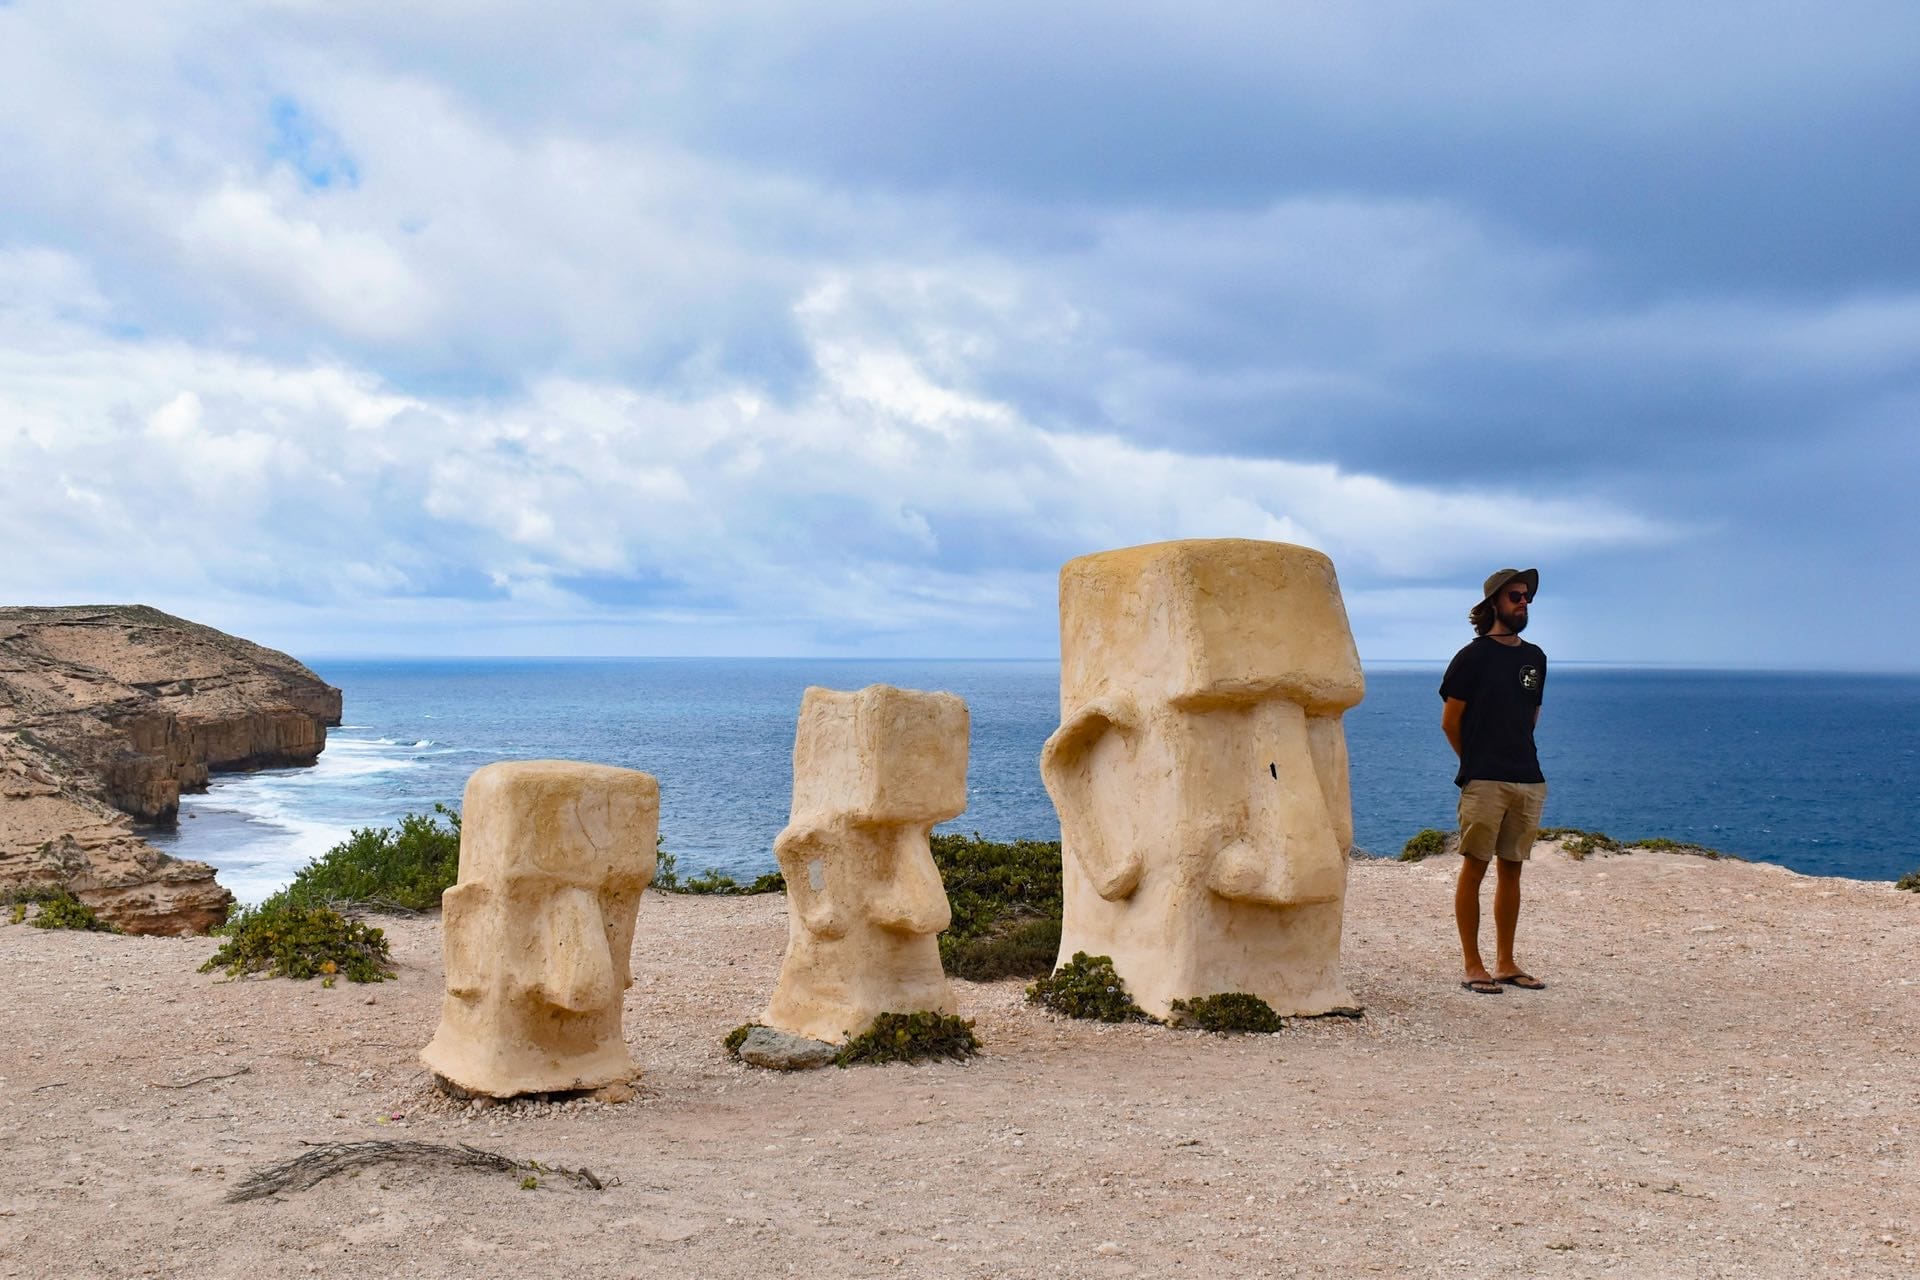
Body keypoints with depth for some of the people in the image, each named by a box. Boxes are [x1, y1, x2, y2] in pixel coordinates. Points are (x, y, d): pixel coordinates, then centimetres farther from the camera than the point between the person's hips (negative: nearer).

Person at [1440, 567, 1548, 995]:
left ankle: (1505, 963, 15)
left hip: (1529, 779, 6)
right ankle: (1472, 965, 0)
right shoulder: (1474, 656, -3)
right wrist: (1477, 763, 5)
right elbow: (1450, 720, -1)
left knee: (1512, 869, 9)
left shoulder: (1535, 658, 15)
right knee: (1475, 867, -5)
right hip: (1484, 782, -6)